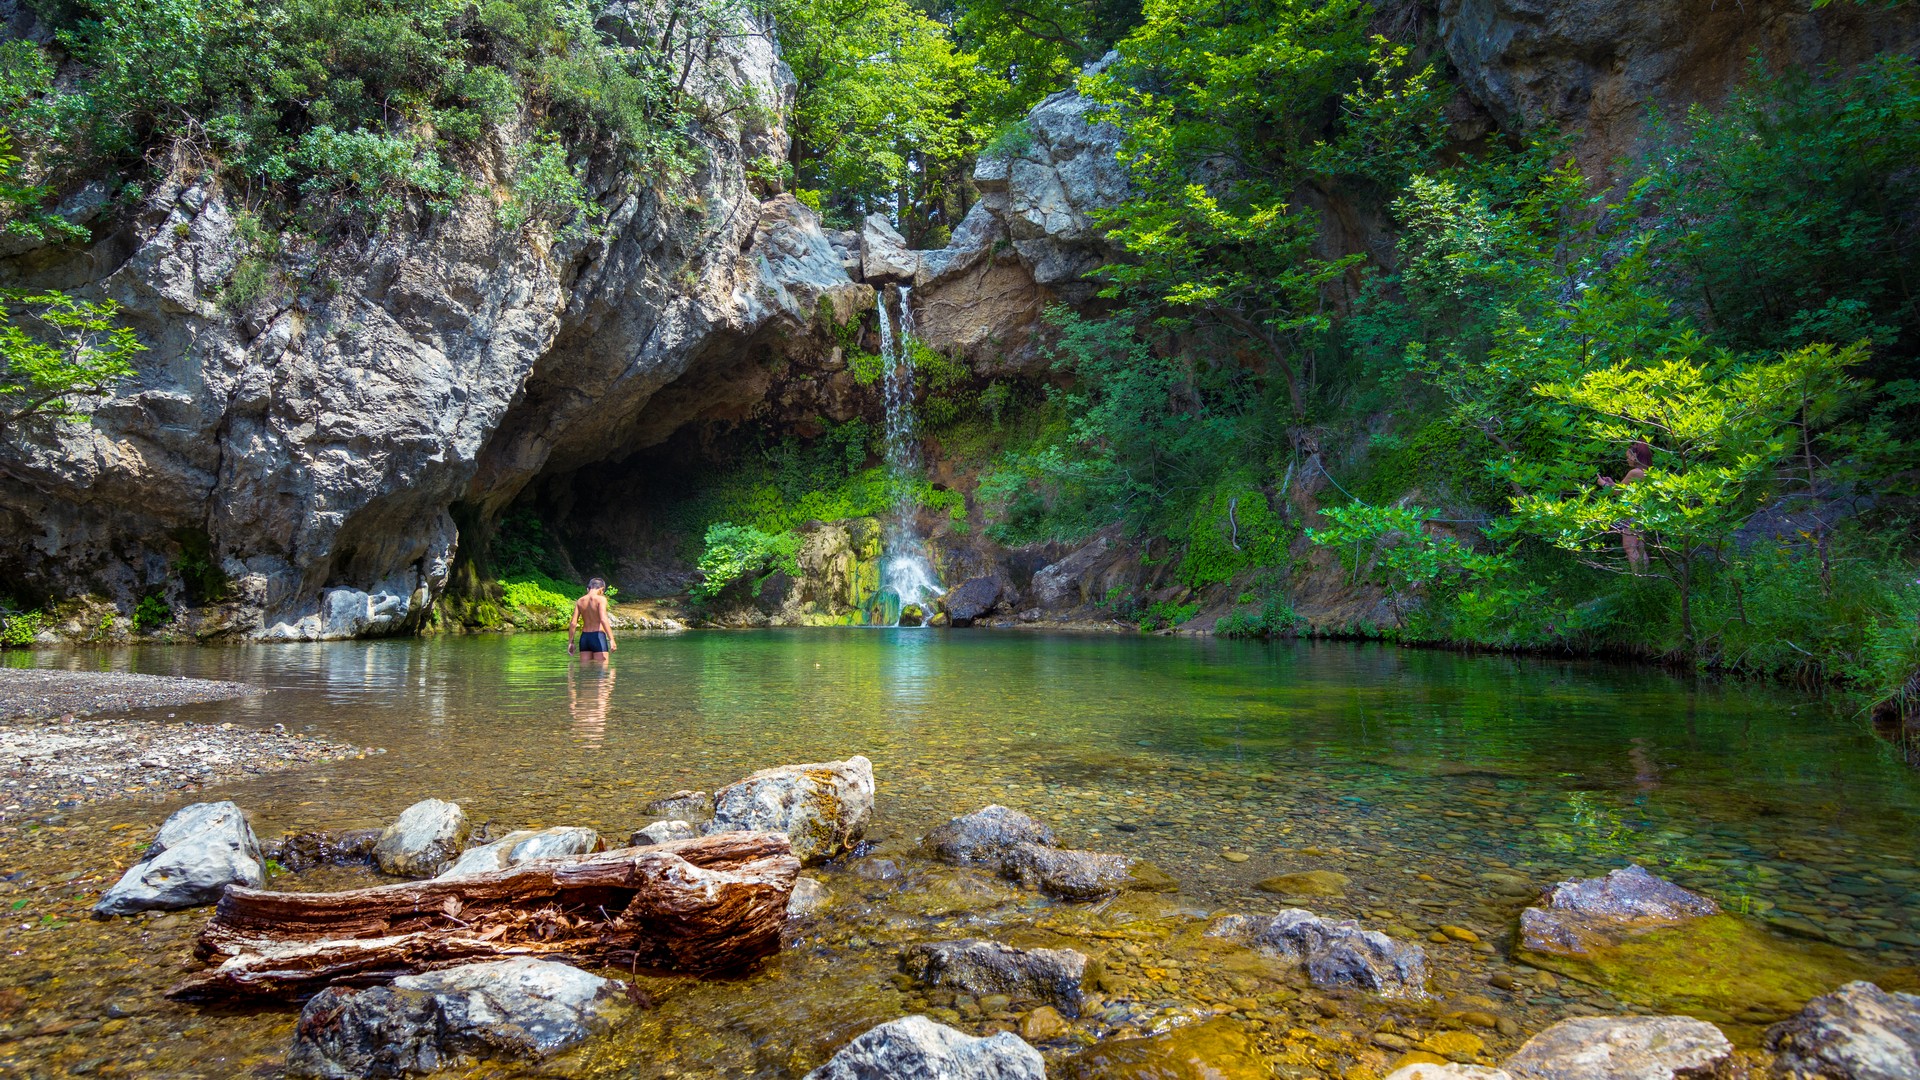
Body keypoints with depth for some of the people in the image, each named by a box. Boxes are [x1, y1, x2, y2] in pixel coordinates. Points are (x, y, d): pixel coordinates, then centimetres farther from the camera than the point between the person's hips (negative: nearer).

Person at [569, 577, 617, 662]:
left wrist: (570, 642, 13)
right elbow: (603, 620, -20)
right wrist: (611, 639, -22)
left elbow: (573, 623, 5)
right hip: (598, 637, -6)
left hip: (584, 637, 6)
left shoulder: (580, 601, 8)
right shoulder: (601, 599, -8)